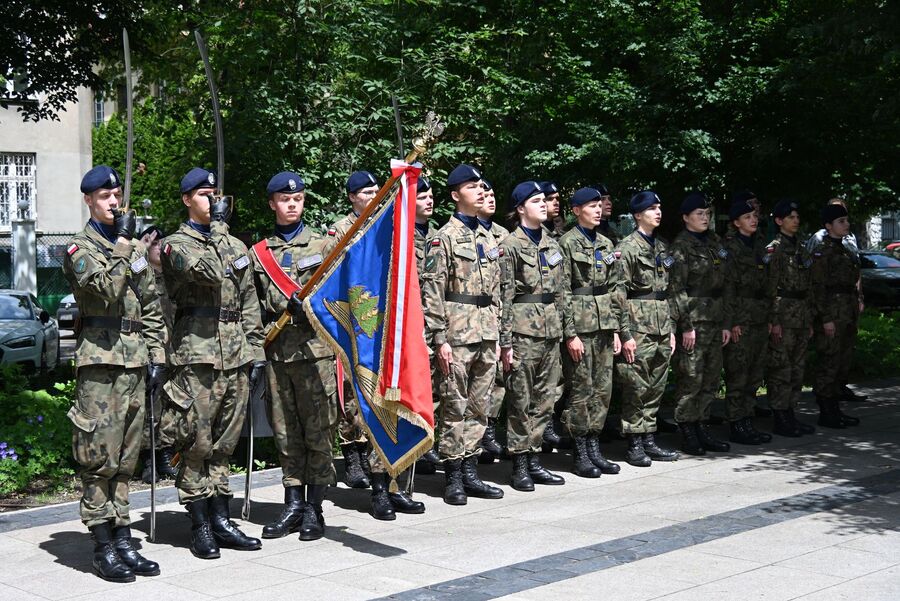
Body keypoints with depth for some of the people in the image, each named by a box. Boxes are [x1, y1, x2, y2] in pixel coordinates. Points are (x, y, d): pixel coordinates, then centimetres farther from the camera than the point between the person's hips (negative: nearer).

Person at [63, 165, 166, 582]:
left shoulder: (136, 249, 18)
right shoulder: (80, 248, -1)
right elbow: (106, 289, -18)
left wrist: (157, 356, 12)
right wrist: (120, 243, -13)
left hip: (135, 362, 6)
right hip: (100, 361, -6)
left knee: (125, 458, 10)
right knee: (98, 457, -5)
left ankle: (122, 539, 15)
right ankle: (103, 547, 0)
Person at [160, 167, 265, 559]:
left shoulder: (236, 245, 19)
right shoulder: (176, 244, 1)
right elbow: (209, 271, -20)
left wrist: (257, 352, 12)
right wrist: (218, 225, -9)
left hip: (236, 357, 6)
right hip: (198, 354, -6)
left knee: (225, 443, 10)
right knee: (197, 444, -2)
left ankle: (221, 519, 16)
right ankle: (200, 525, 5)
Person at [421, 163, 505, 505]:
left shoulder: (488, 239, 16)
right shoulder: (443, 238, -6)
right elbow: (432, 293, -11)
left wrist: (496, 334, 15)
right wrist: (439, 339, -16)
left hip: (486, 336, 7)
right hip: (457, 335, -7)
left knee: (478, 408, 10)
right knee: (455, 408, -1)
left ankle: (470, 473, 17)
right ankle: (453, 478, 6)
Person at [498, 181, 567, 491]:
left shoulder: (552, 243, 14)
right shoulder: (511, 245, -7)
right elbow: (504, 297, -10)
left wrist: (560, 329, 14)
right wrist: (506, 342, -13)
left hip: (551, 332, 7)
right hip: (524, 331, -7)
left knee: (544, 400, 9)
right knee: (520, 401, 0)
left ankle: (534, 461, 18)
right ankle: (519, 466, 7)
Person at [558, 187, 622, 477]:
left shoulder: (606, 244, 14)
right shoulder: (568, 243, -7)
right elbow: (564, 291, -11)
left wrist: (615, 329, 12)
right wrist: (570, 333, -15)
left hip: (604, 324, 7)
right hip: (580, 324, -7)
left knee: (602, 388, 8)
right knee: (581, 390, -3)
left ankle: (594, 448, 16)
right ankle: (580, 454, 6)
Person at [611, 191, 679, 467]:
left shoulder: (662, 247, 16)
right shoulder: (627, 247, -7)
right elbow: (619, 293, -12)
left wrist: (671, 328, 15)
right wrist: (625, 333, -16)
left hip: (661, 327, 7)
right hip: (638, 325, -7)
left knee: (656, 386, 10)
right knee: (636, 387, -4)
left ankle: (649, 439, 17)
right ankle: (634, 444, 4)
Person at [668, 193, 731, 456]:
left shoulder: (714, 243, 16)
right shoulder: (680, 246, -5)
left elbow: (723, 285, 17)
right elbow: (676, 289, -11)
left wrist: (725, 323, 13)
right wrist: (686, 325, -15)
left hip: (715, 319, 7)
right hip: (693, 319, -7)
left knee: (712, 378, 8)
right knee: (691, 377, -6)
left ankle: (701, 428, 17)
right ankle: (687, 432, 3)